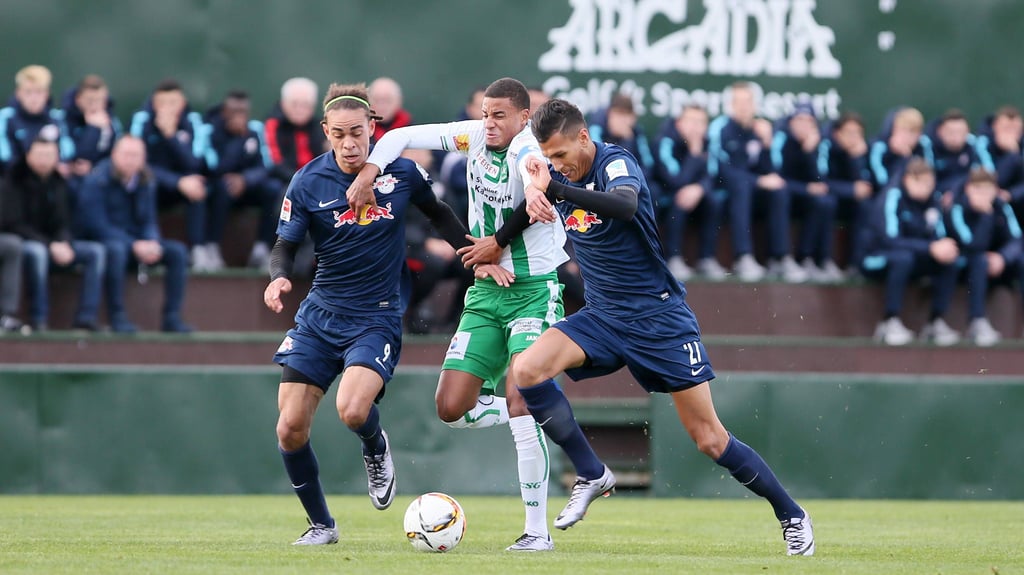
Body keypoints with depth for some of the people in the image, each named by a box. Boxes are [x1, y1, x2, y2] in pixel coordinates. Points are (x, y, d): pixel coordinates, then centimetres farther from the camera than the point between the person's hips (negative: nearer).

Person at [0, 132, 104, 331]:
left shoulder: (58, 182, 6)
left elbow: (62, 223, 7)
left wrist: (64, 244, -17)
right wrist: (50, 245, -25)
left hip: (53, 244, 7)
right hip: (20, 242, -7)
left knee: (96, 251, -10)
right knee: (37, 252, -40)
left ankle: (85, 320, -18)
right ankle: (38, 321, -33)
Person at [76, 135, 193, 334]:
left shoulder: (146, 182, 4)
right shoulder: (97, 181, -15)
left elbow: (148, 221, 9)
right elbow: (97, 225, -20)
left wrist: (152, 243, -15)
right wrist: (134, 245, -26)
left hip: (138, 244, 6)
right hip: (101, 242, -6)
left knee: (177, 251, -12)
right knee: (116, 249, -40)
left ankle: (171, 317, -14)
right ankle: (117, 316, -34)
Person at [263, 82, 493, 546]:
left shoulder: (401, 173, -4)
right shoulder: (308, 183, -7)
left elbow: (439, 215, 14)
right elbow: (285, 247, -3)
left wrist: (476, 257, 6)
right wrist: (279, 278, -25)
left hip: (377, 317, -2)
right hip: (320, 313, 2)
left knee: (352, 411, -27)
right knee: (290, 429, -6)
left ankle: (376, 451, 10)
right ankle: (321, 525, 16)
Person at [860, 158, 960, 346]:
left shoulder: (932, 201, -1)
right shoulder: (893, 198, -20)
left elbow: (939, 236, -1)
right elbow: (890, 239, -30)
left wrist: (945, 248, -26)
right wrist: (931, 248, -38)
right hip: (877, 259, -6)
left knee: (949, 260, -19)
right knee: (903, 257, -38)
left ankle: (936, 322, -11)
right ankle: (890, 323, -30)